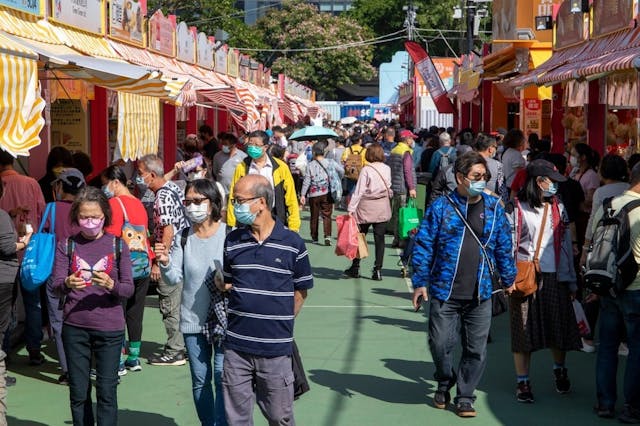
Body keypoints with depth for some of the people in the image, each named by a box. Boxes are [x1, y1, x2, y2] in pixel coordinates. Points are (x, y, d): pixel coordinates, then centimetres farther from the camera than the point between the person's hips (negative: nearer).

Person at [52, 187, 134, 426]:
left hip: (109, 328, -1)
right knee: (78, 391, 9)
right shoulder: (67, 245, 3)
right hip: (74, 327, 1)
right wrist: (68, 284, -27)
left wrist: (111, 285, -24)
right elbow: (56, 284, -5)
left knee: (107, 391, 0)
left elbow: (129, 289, -2)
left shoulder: (118, 245, 1)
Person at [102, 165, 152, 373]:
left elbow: (112, 237, -15)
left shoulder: (115, 203, -9)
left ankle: (118, 362, 0)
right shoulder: (139, 204, 14)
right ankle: (134, 358, 20)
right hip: (143, 266, 7)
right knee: (135, 313, 14)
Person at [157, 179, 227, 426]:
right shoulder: (183, 238, 0)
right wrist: (165, 264, -22)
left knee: (222, 377, -6)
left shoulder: (229, 235, -10)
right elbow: (174, 279, -4)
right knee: (200, 380, 13)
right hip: (193, 319, 4)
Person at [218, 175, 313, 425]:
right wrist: (220, 284, -2)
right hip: (237, 348, 3)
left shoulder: (292, 243, -4)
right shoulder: (232, 241, 5)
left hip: (276, 350, -3)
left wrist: (281, 323, 2)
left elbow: (301, 290, 5)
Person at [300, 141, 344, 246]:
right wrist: (337, 181, 17)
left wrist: (303, 195, -3)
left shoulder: (310, 165, -7)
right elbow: (341, 170, -1)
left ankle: (314, 237, 22)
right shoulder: (330, 162, -2)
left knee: (314, 216, 13)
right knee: (326, 215, 2)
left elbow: (307, 181, -8)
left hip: (314, 194, -1)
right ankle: (327, 236, -15)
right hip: (327, 193, 1)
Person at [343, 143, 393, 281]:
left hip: (366, 207, -3)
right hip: (383, 208, 3)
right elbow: (389, 189, 7)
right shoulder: (387, 169, -1)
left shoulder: (366, 170, -12)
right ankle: (377, 270, 3)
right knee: (379, 238, 5)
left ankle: (355, 268, 15)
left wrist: (351, 208, -13)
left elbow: (359, 191, -14)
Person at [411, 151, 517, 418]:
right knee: (440, 344, 0)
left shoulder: (494, 208, 7)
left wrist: (508, 279, 17)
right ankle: (445, 383, 29)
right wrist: (420, 282, -5)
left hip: (480, 295, 2)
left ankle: (464, 397, 21)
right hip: (445, 293, -2)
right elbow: (424, 245, -2)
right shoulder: (441, 207, -2)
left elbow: (504, 247, 14)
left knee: (476, 350, 5)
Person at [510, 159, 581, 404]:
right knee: (523, 329, 1)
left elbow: (566, 244, 14)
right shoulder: (517, 209, -3)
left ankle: (560, 370, 33)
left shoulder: (558, 208, 12)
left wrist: (571, 281, 12)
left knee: (559, 326, 8)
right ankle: (523, 382, 12)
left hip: (555, 277, 4)